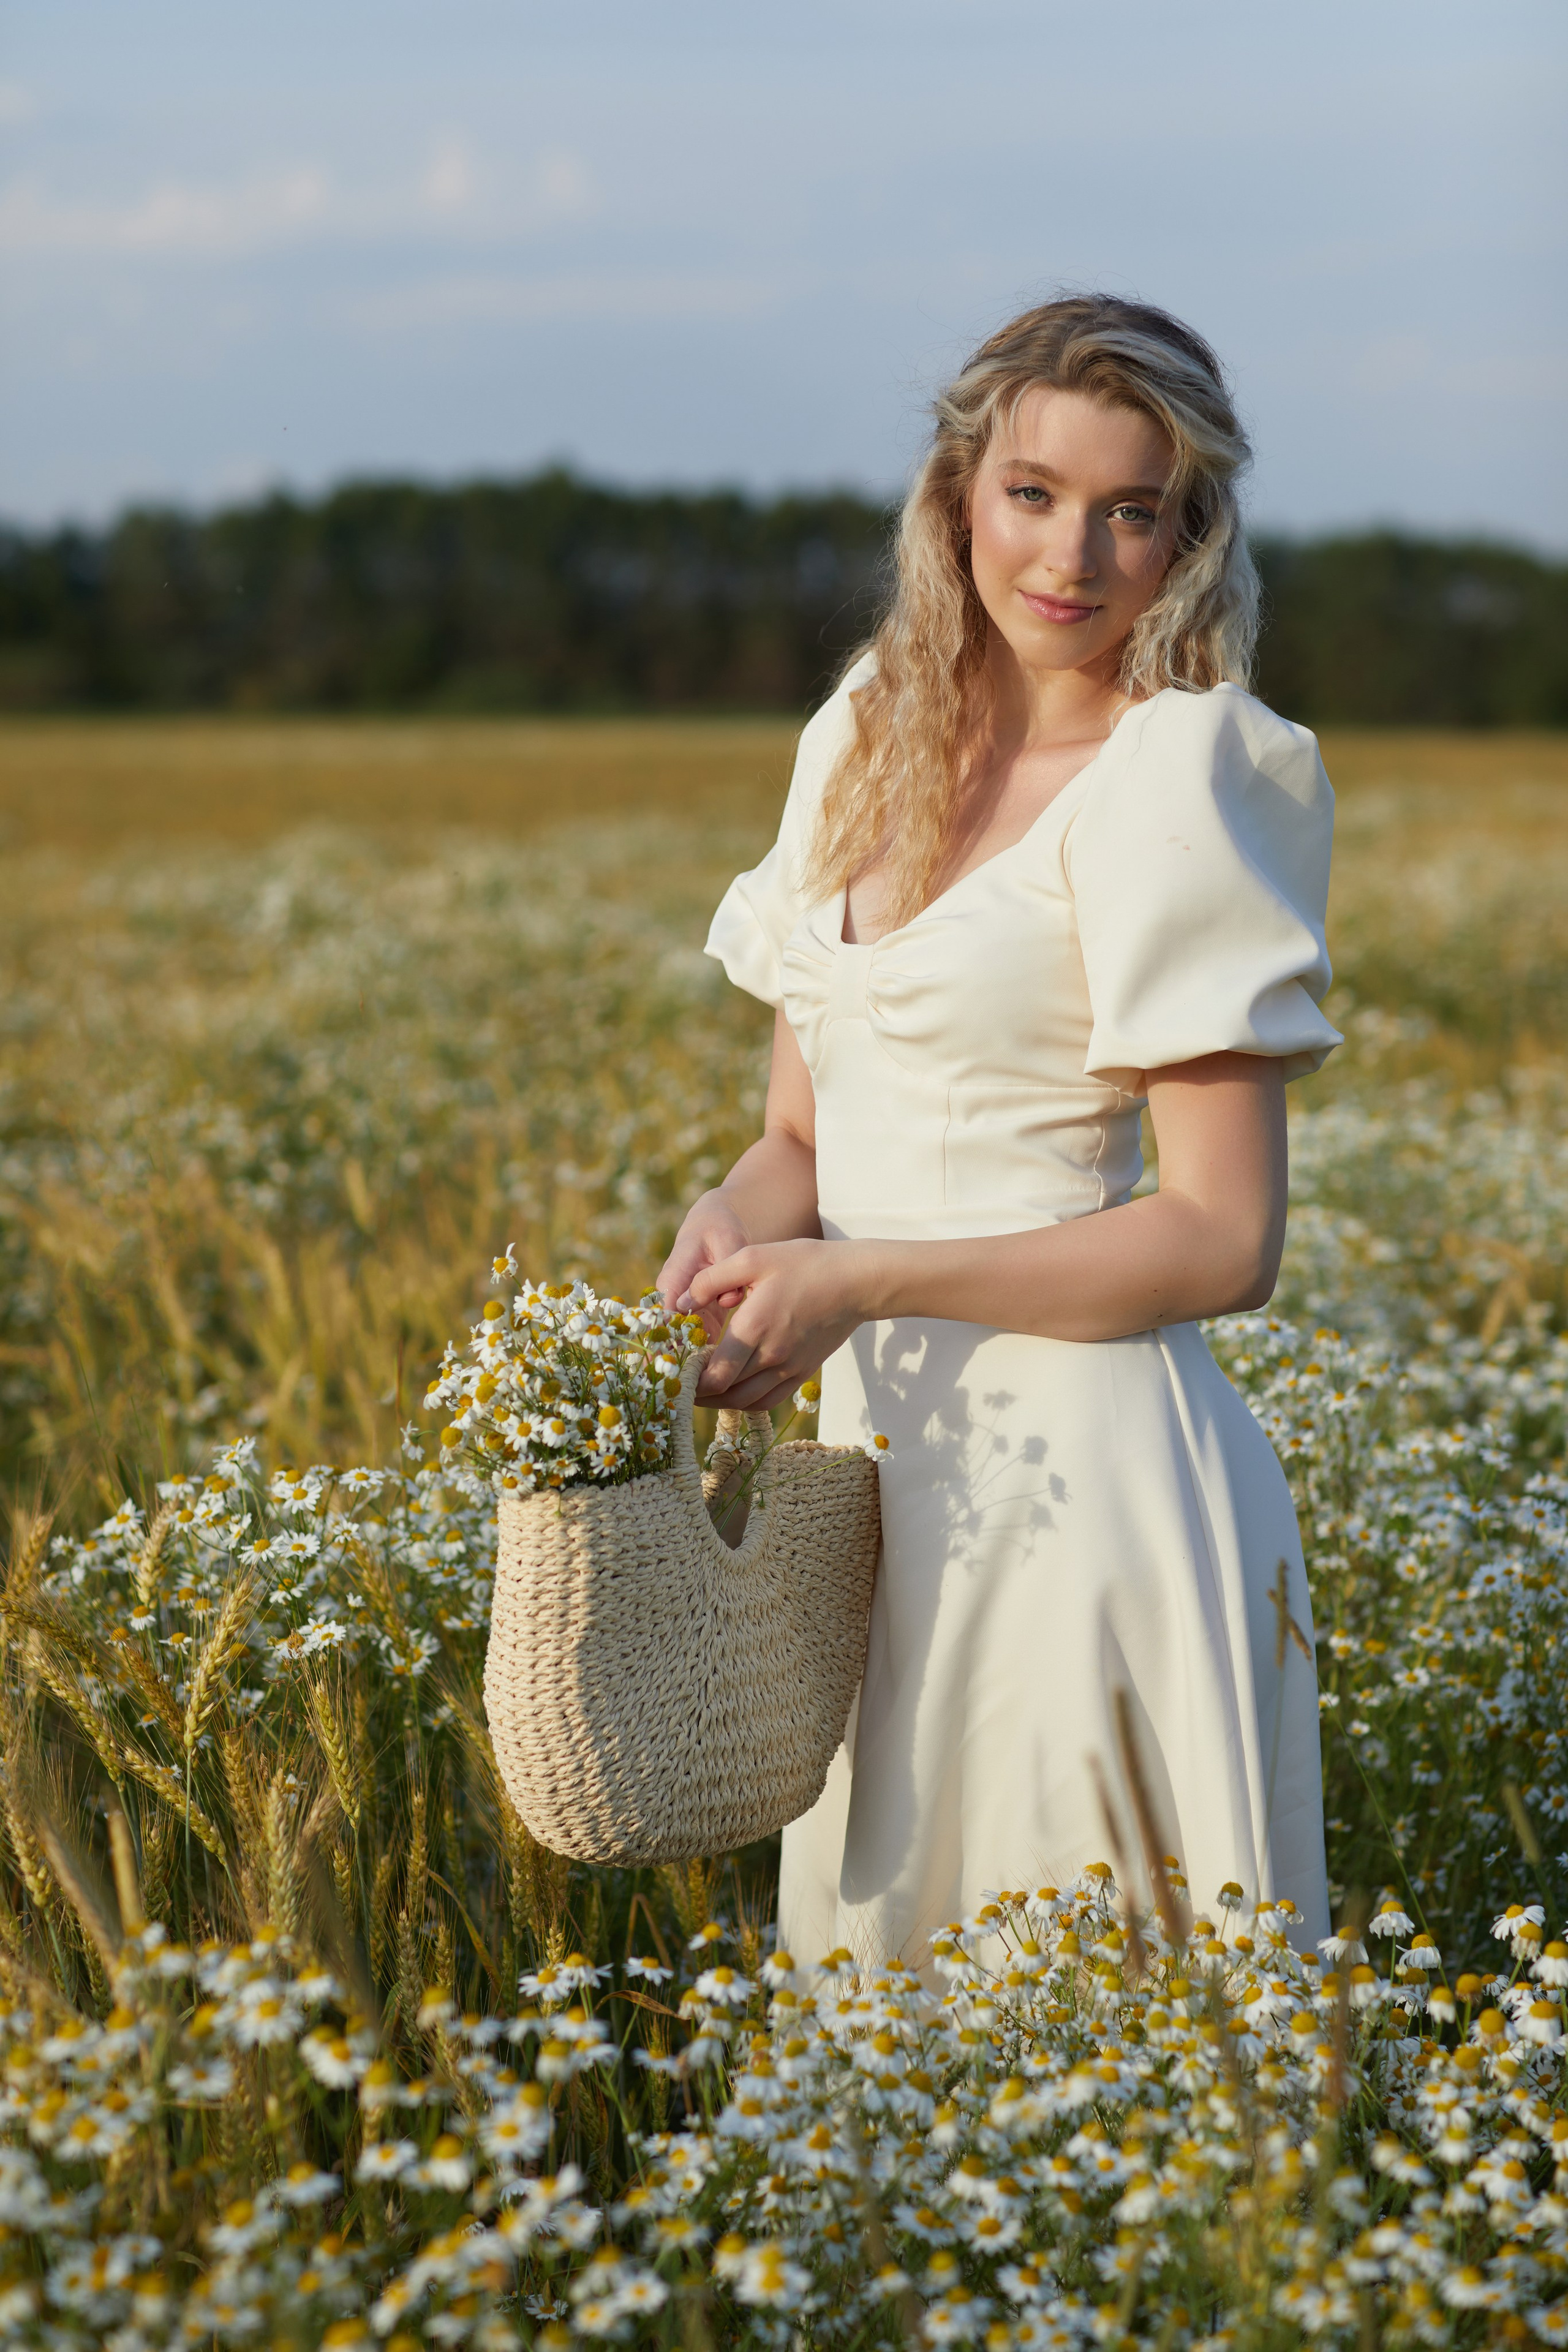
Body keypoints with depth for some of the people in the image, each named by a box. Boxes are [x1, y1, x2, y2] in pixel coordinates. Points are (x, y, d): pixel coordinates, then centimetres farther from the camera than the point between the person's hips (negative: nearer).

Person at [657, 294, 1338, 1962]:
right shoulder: (863, 744, 8)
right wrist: (735, 1228, -9)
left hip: (1080, 1466, -7)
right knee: (885, 1950, 18)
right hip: (882, 1451, 7)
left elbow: (1224, 1241, -15)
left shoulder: (1174, 780, -12)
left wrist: (860, 1280, -19)